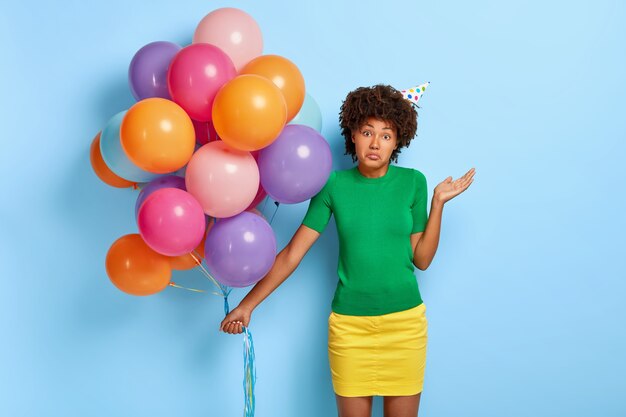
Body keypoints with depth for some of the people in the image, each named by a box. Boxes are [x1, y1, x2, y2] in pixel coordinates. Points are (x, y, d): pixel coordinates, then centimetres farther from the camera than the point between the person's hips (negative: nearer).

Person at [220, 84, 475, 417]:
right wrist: (247, 304, -4)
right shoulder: (334, 184, -3)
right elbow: (293, 252, -2)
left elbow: (422, 258, 1)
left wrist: (438, 202, -6)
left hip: (405, 321, 1)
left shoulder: (412, 182, -1)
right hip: (349, 324, 0)